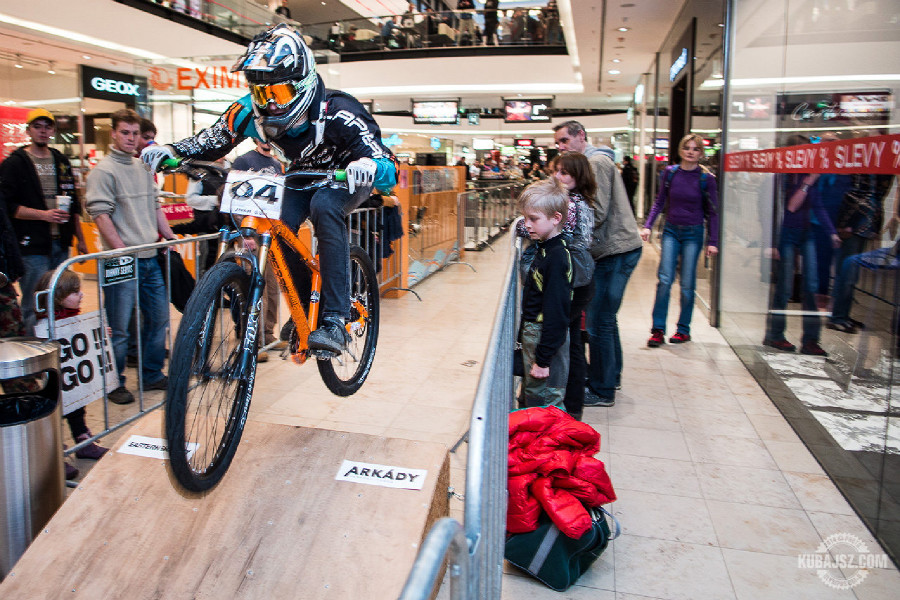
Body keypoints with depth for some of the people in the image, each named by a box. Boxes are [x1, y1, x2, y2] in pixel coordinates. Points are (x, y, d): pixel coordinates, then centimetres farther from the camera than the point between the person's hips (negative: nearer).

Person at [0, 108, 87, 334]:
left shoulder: (61, 162, 16)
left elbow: (73, 204, 20)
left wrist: (80, 238, 18)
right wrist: (44, 215, -20)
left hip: (61, 245, 6)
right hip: (32, 248, -6)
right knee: (34, 308, -4)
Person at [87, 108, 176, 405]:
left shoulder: (144, 168, 16)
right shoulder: (103, 171, -7)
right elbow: (101, 215, -13)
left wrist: (170, 237, 14)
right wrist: (122, 250, -18)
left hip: (151, 258, 7)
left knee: (159, 318, 12)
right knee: (119, 327, 0)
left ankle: (152, 375, 26)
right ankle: (115, 384, 14)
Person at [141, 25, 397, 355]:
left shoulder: (336, 113, -35)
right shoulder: (250, 111, -21)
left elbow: (390, 169, -40)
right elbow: (210, 142, -7)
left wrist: (370, 166, -64)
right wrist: (169, 150, -26)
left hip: (347, 178, -5)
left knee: (324, 206, -36)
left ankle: (335, 319, -35)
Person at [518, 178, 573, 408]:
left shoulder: (556, 257, -22)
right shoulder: (545, 249, 8)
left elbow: (555, 313, -23)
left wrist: (543, 359, -21)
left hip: (548, 340, -10)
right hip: (534, 335, 10)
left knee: (544, 405, 1)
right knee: (531, 396, 21)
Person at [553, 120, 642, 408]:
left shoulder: (596, 162, -12)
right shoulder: (594, 161, 21)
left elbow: (597, 213, -20)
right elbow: (593, 212, 19)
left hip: (616, 251, -11)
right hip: (615, 248, 11)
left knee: (598, 322, -6)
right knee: (605, 318, 20)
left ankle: (602, 390, 4)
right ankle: (611, 376, 33)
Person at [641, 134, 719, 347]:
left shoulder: (706, 178, -3)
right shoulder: (669, 173, 2)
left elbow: (712, 212, 1)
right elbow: (659, 202, 9)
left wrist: (713, 241, -4)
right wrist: (647, 226, -3)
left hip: (693, 234, -1)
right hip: (671, 231, 1)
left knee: (687, 283, 2)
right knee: (665, 278, -8)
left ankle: (684, 329, 15)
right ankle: (658, 329, -3)